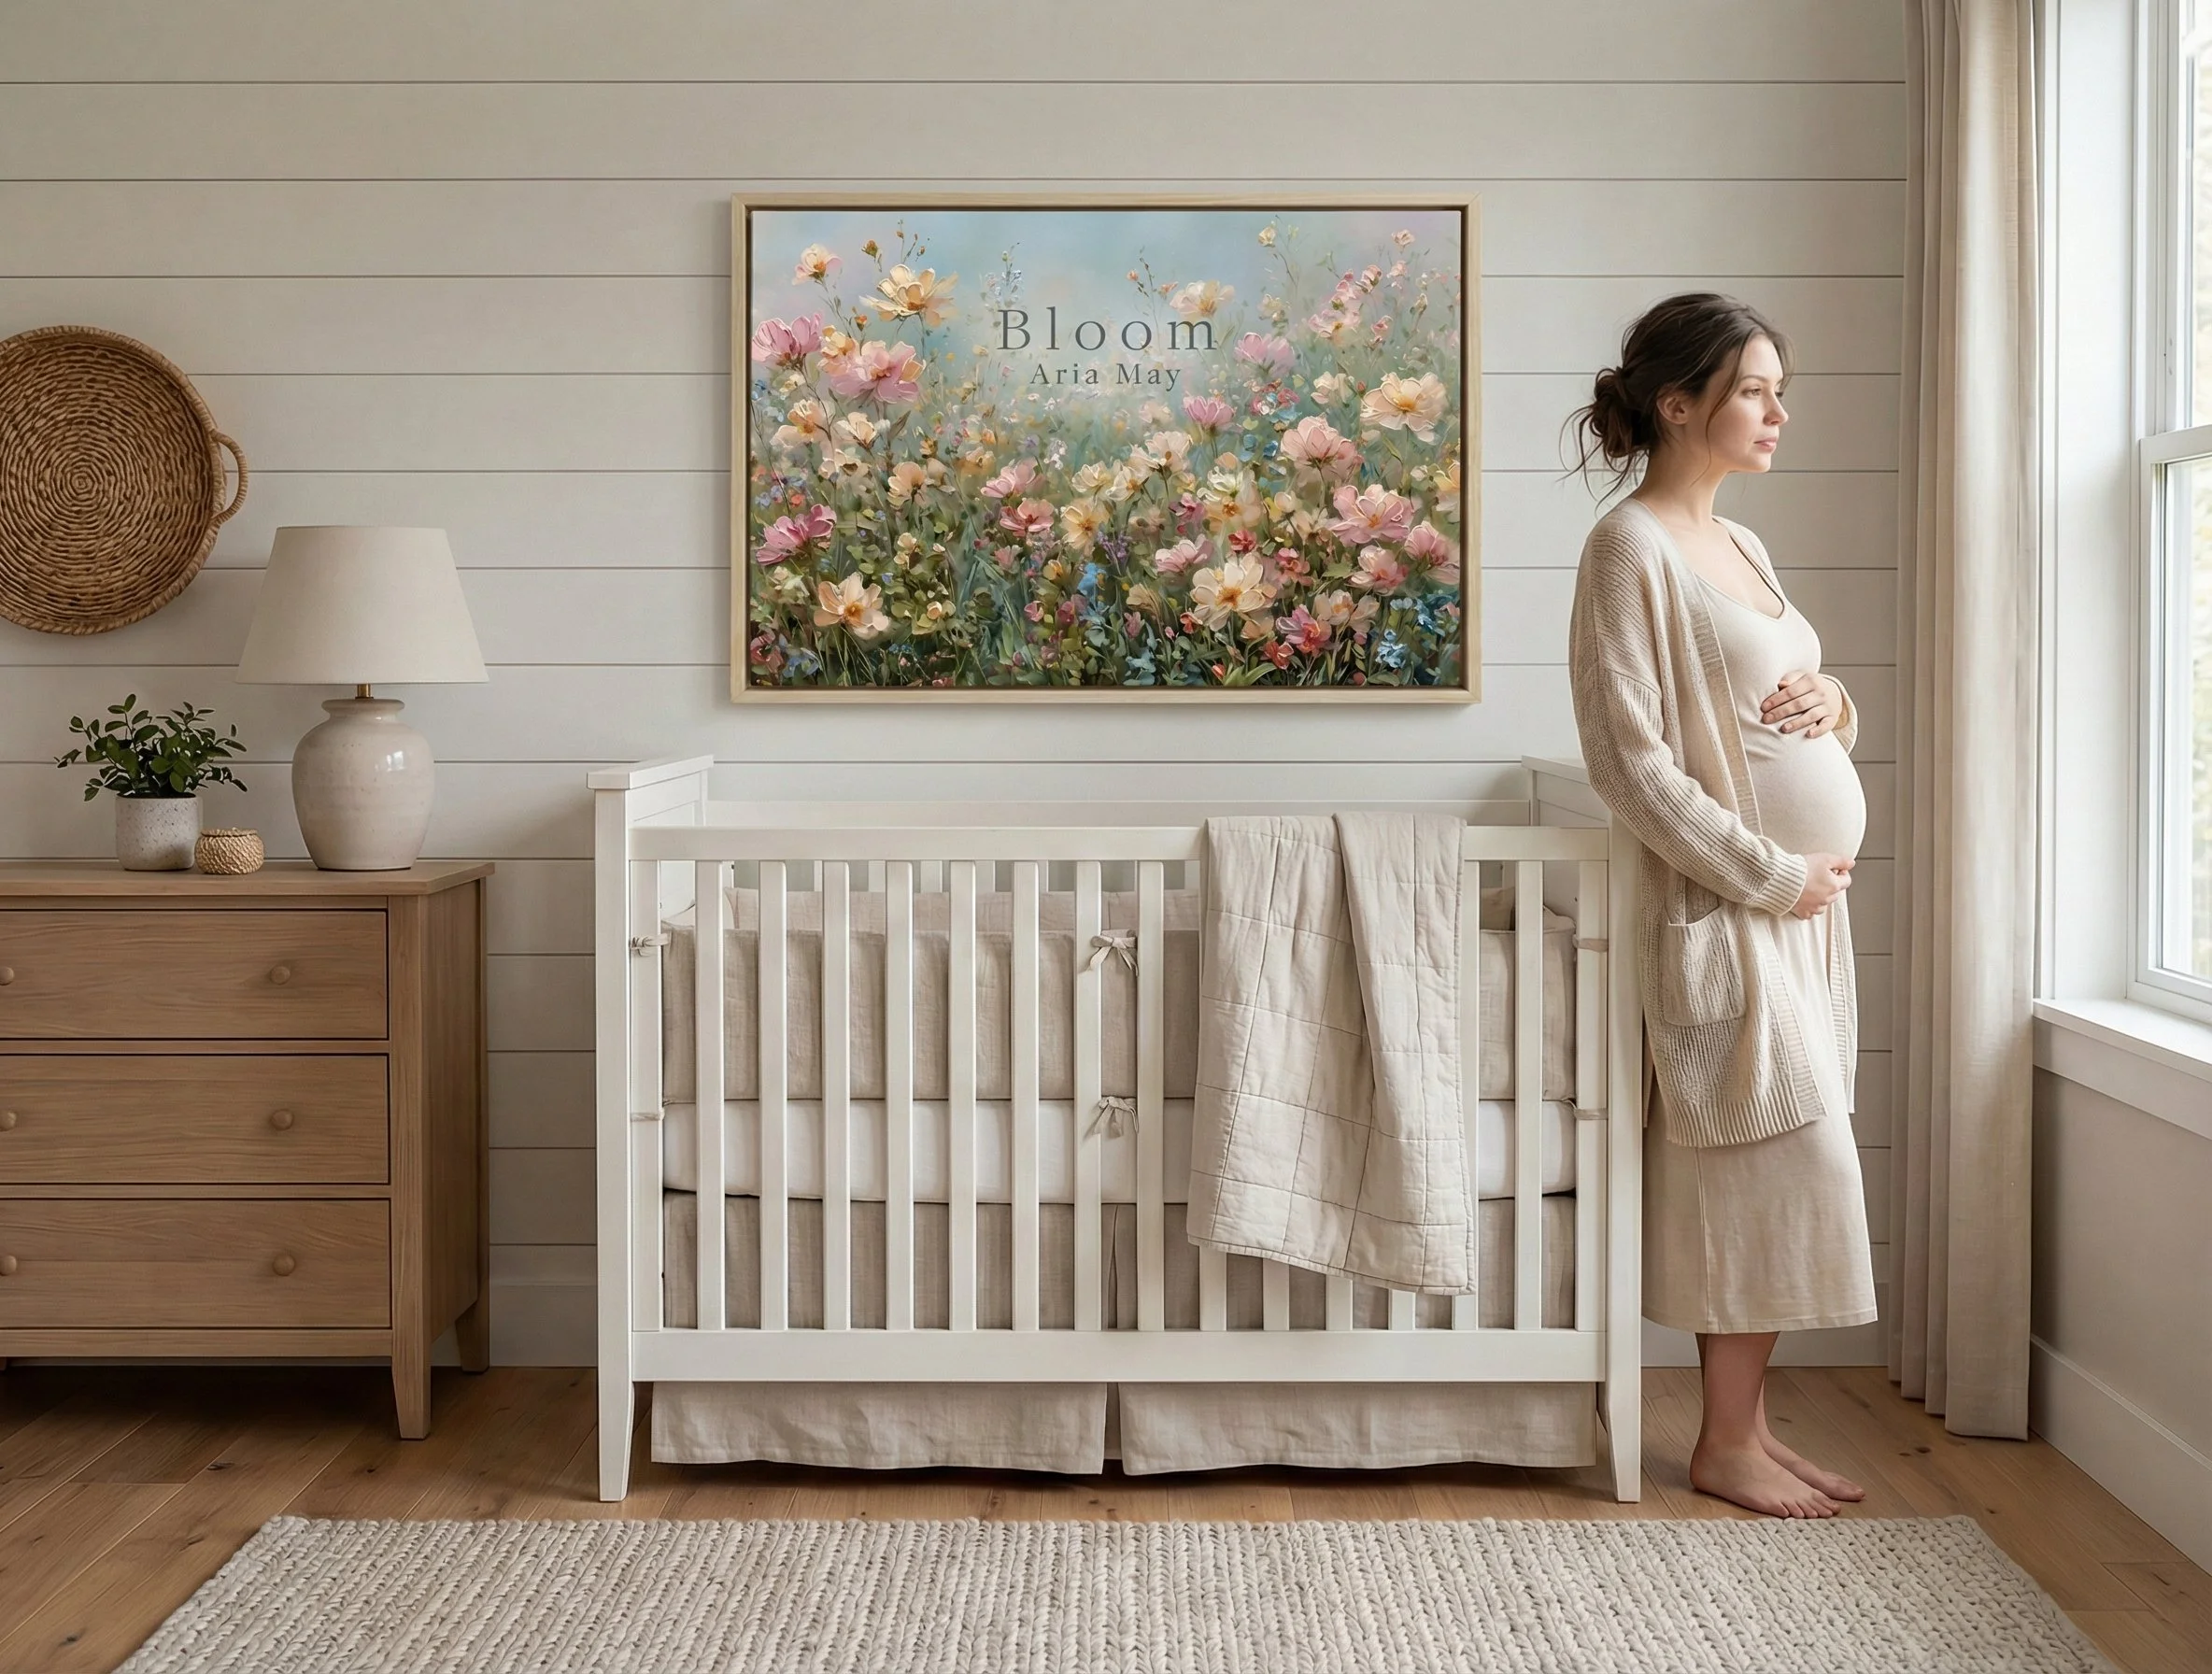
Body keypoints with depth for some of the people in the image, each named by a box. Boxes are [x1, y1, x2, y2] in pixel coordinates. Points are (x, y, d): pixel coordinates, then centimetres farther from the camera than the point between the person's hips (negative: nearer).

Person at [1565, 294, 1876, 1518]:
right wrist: (1768, 873, -17)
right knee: (1785, 1166, -5)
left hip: (1801, 903, 8)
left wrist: (1830, 703, 1)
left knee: (1758, 1181, 11)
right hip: (1722, 906, -8)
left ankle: (1743, 1426, 20)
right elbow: (1629, 759, -18)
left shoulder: (1737, 545, 14)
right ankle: (1727, 1445, 9)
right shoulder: (1631, 548, -12)